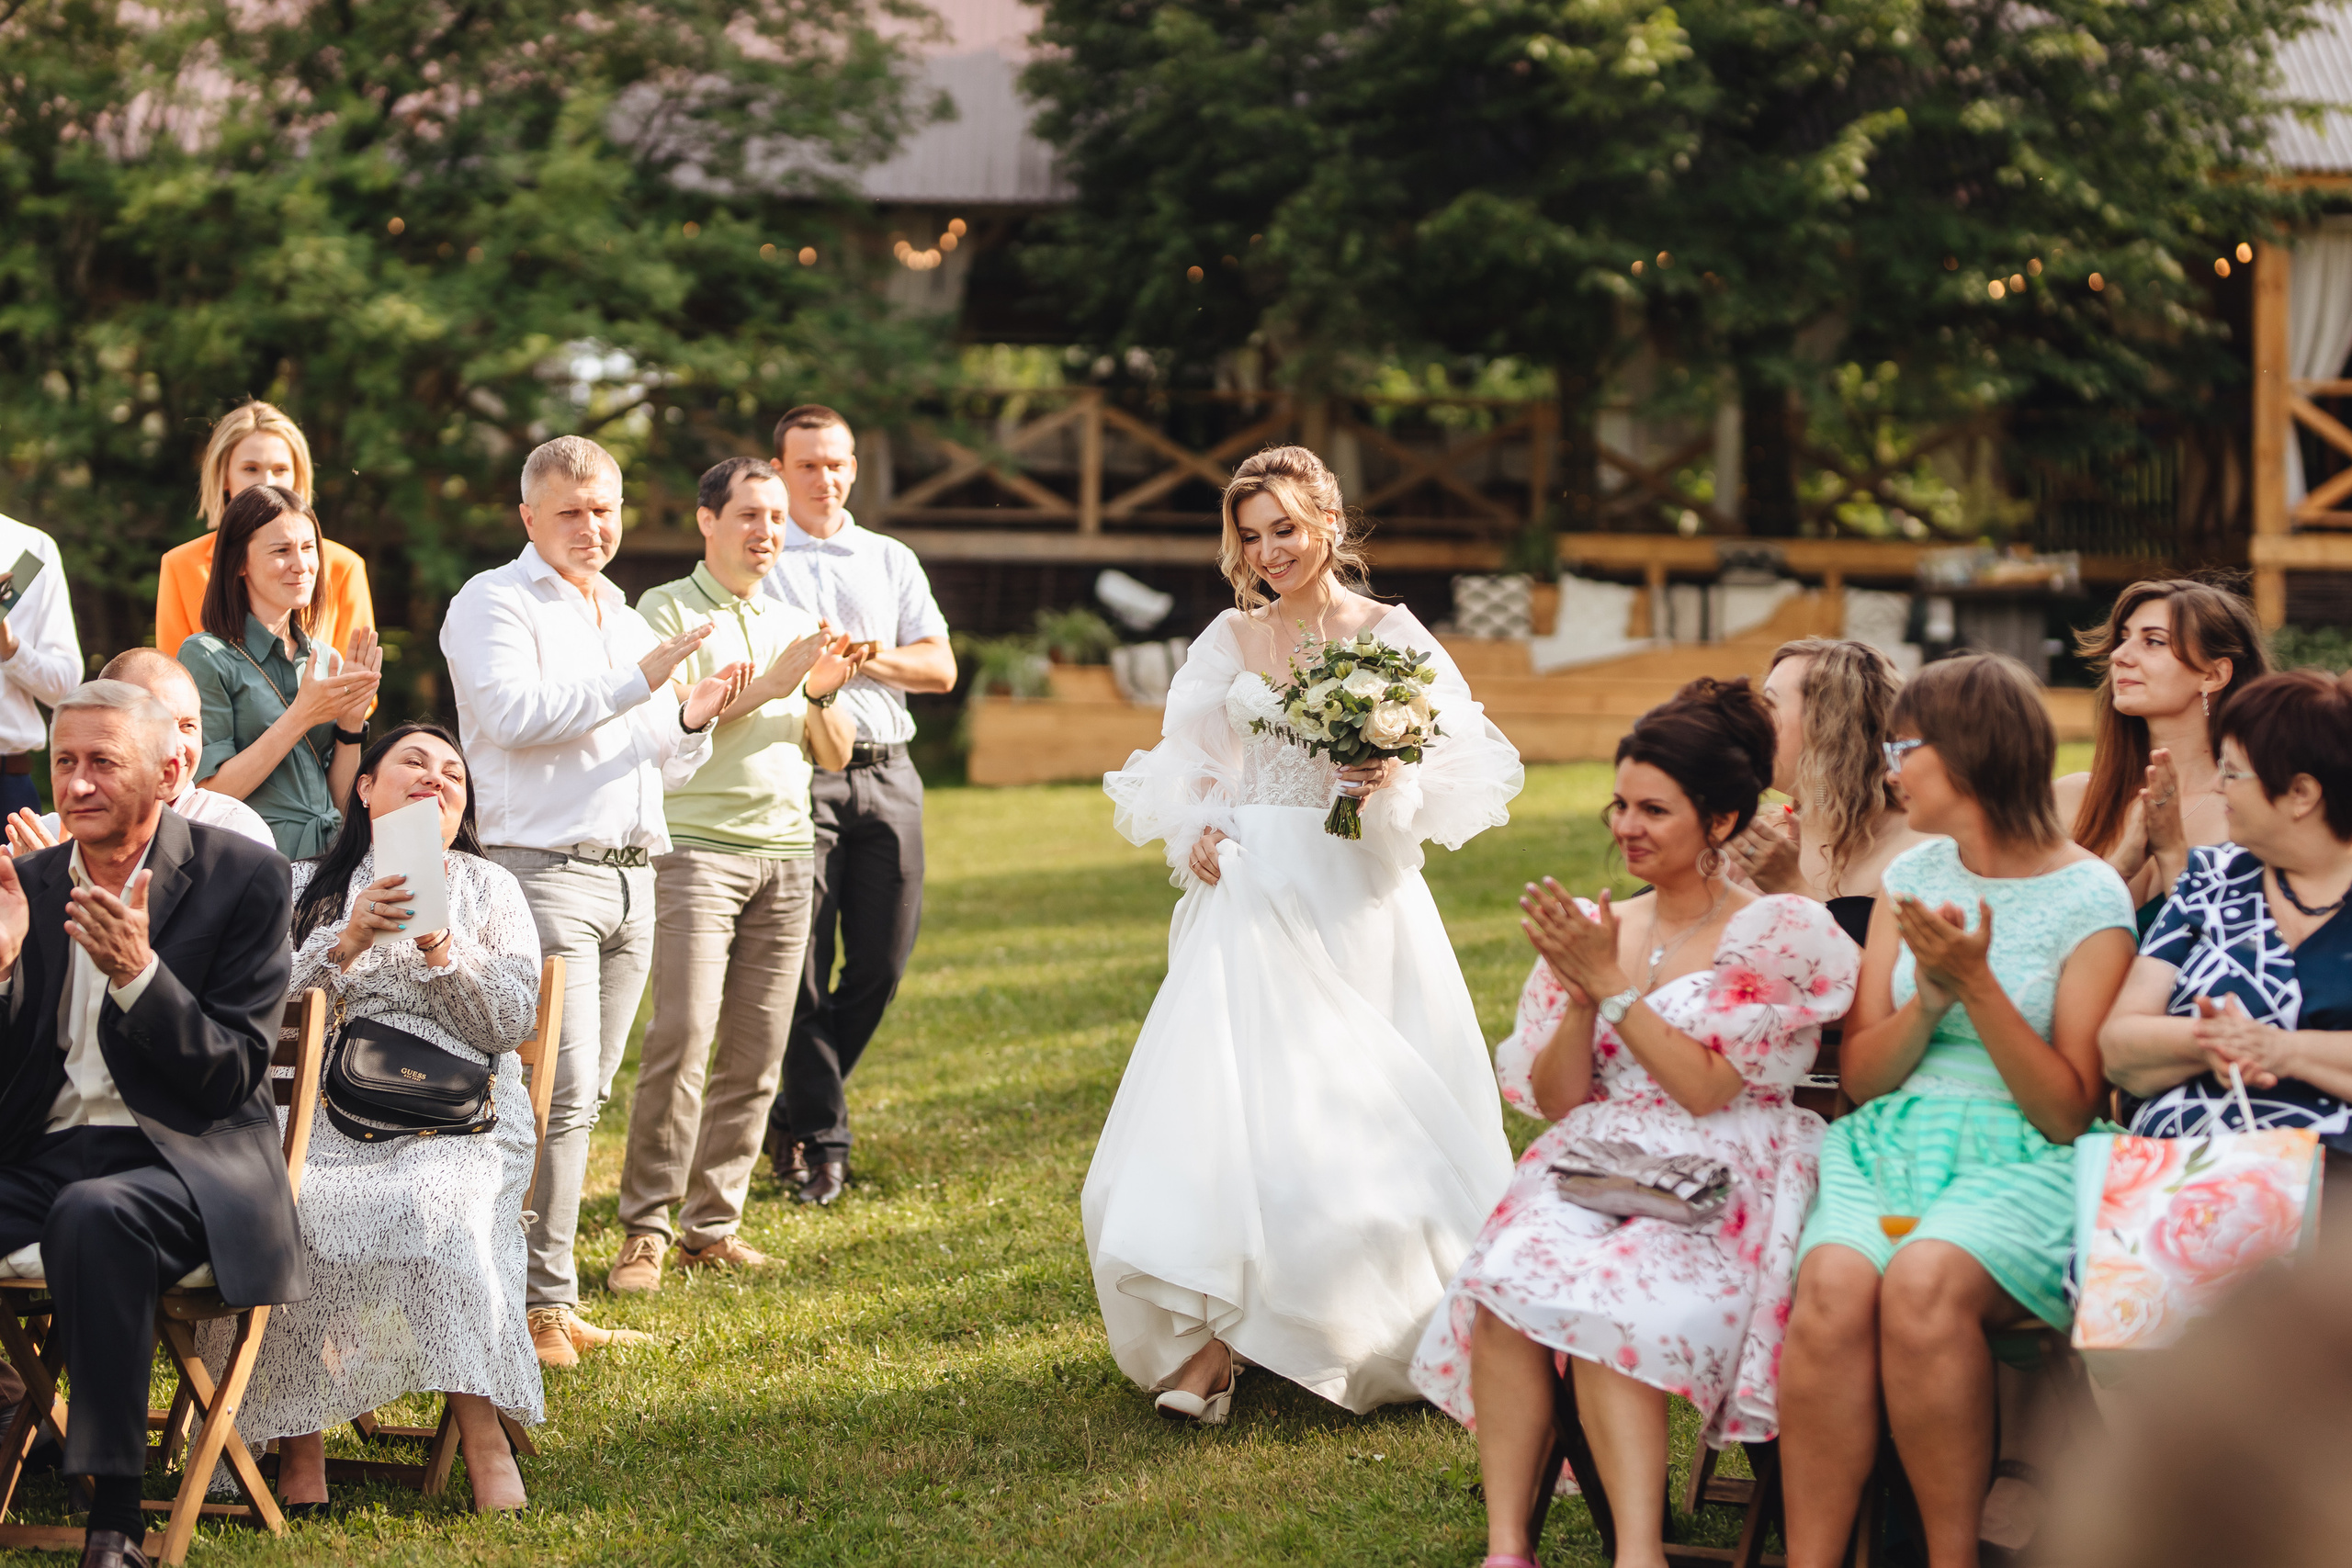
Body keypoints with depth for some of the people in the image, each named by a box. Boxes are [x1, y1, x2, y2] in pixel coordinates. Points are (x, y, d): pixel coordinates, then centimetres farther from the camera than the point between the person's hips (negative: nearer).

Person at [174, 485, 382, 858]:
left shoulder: (326, 660, 15)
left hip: (327, 860, 5)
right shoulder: (207, 656, -1)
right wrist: (301, 717, -11)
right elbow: (210, 793, -9)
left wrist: (351, 721, 0)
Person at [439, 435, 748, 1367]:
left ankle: (549, 1296, 10)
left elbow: (663, 765, 25)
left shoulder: (625, 618, 23)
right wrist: (640, 678, -18)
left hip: (632, 874, 8)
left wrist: (693, 717, 3)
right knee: (558, 1095, -13)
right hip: (545, 869, -7)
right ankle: (544, 1307, -10)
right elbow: (515, 714, -18)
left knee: (584, 1096, 7)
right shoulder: (493, 606, -1)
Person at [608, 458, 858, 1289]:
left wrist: (822, 695, -2)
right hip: (696, 842, -5)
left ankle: (713, 1226, 7)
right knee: (683, 1034, -15)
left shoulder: (793, 623, 20)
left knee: (756, 1052, 1)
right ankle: (646, 1228, -10)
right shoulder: (667, 611, 3)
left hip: (786, 851, 5)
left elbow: (836, 755, 18)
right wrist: (769, 684, -14)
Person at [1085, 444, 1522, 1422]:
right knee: (1231, 1104, -10)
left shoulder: (1391, 635, 3)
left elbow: (1463, 773, 1)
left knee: (1369, 1116, -4)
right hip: (1253, 896, 2)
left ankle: (1390, 1343, 10)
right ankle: (1209, 1343, -10)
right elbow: (1181, 770, 16)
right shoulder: (1229, 641, 11)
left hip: (1362, 908, -2)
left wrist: (1398, 783, -18)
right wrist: (1193, 830, -3)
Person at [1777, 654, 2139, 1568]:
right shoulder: (1912, 876, 16)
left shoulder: (2089, 898, 1)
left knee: (1922, 1281, -37)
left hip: (2020, 1162, -4)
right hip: (1889, 1146, 4)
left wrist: (1977, 985, -14)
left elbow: (2068, 1113, -4)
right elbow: (1859, 1076, 14)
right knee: (1831, 1288, -31)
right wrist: (1931, 997, -4)